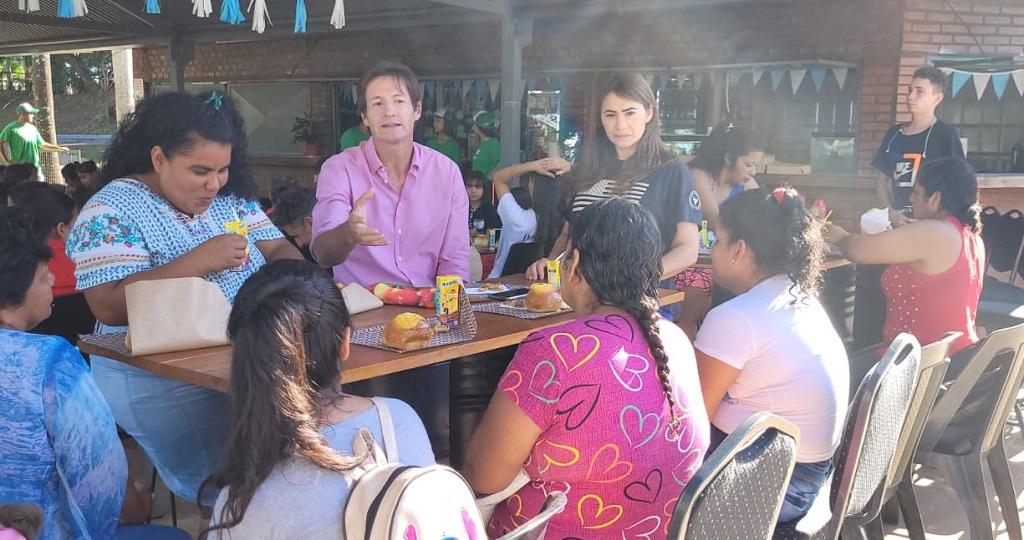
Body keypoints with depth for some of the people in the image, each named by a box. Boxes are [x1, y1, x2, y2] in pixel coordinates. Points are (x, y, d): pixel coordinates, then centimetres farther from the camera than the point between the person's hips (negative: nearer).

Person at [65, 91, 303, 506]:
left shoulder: (231, 198, 11)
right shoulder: (113, 210, -8)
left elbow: (278, 249, 11)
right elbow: (109, 306, -18)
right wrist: (199, 261, -24)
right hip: (155, 379, -6)